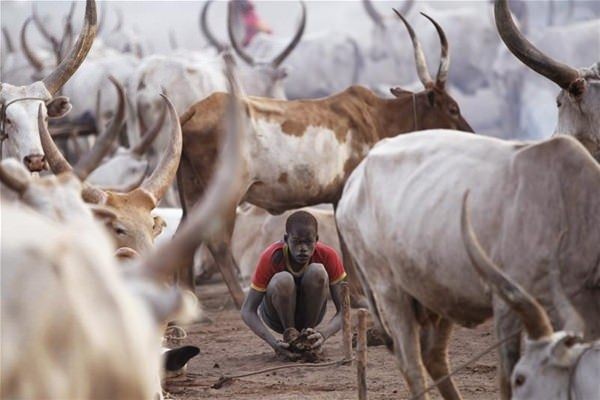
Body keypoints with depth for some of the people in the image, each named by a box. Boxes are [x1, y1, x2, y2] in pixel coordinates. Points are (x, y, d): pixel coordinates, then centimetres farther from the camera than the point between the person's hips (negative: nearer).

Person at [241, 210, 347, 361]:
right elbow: (248, 310, -25)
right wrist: (273, 343, -42)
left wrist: (323, 334, -43)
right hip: (278, 315, -2)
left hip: (309, 313, 2)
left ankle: (307, 337, -13)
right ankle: (290, 336, -14)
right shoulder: (271, 258, -26)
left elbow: (343, 309, -21)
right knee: (283, 280, -35)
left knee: (317, 271, -29)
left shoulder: (328, 255, -22)